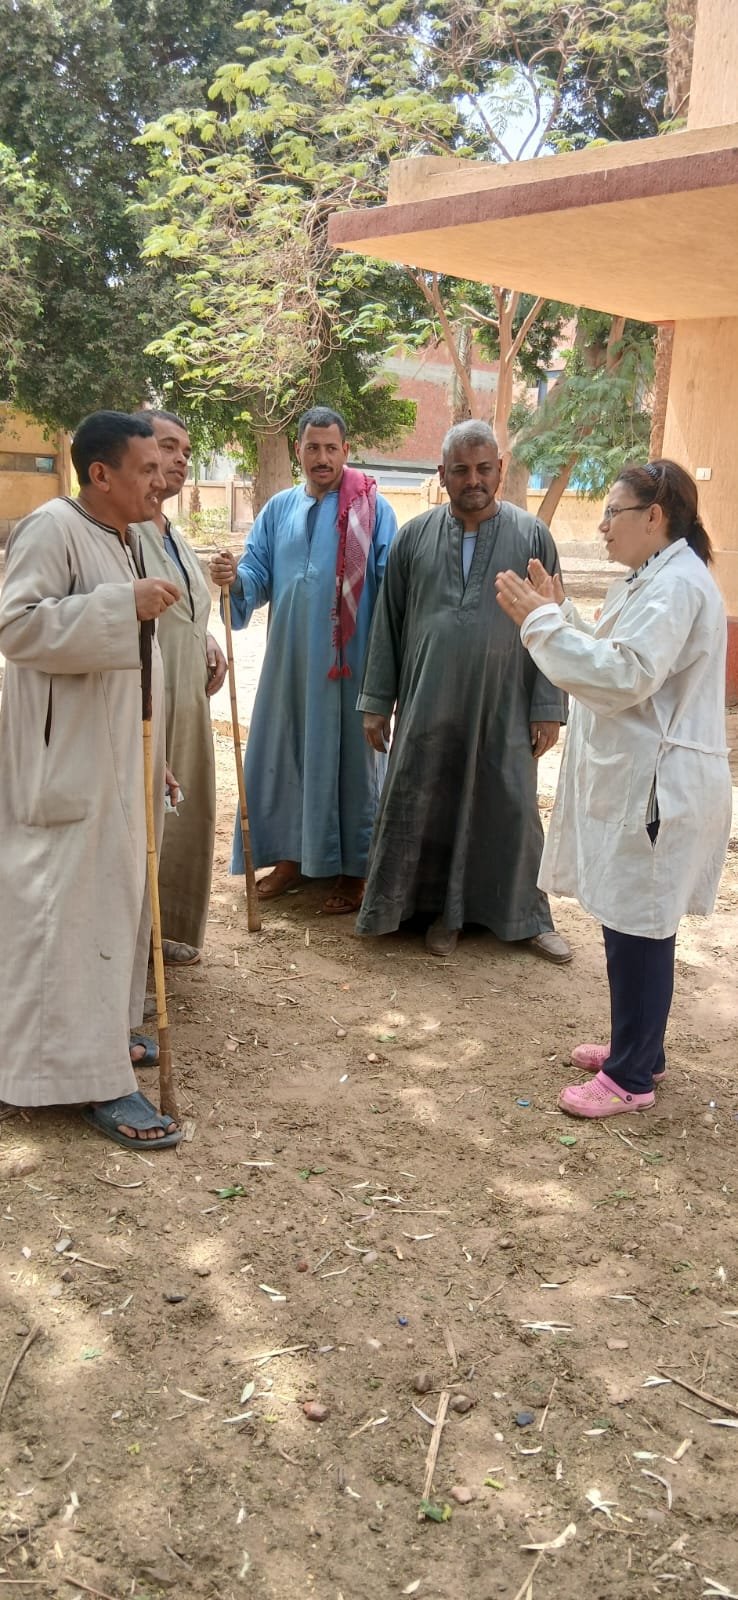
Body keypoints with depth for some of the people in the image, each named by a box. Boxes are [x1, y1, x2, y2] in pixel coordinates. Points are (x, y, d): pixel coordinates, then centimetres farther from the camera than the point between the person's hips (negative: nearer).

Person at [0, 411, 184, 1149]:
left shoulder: (124, 538, 14)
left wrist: (154, 757, 19)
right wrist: (124, 605, -26)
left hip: (117, 755, 10)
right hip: (67, 761, -9)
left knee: (115, 894, 16)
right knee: (74, 906, -6)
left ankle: (98, 1031, 30)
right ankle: (93, 1077, -1)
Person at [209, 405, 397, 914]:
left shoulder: (373, 509, -2)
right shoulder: (279, 509, 12)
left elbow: (391, 584, -8)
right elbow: (259, 573, 7)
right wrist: (234, 577, -17)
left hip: (349, 661, -4)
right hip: (290, 658, 5)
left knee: (349, 756, 2)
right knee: (286, 752, 10)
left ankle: (354, 869, 14)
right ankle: (292, 856, 25)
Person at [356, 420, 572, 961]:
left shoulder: (532, 536, -1)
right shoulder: (415, 536, 3)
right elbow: (388, 623, 6)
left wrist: (549, 708, -4)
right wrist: (377, 702, 5)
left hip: (503, 708, -1)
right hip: (428, 707, 2)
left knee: (512, 812, 6)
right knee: (431, 809, 8)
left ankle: (528, 915, 23)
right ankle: (445, 910, 26)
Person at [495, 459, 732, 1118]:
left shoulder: (678, 584, -17)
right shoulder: (648, 579, 16)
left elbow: (625, 675, -26)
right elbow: (611, 661, 16)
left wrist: (543, 622, -21)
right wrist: (558, 611, 5)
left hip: (656, 786, -10)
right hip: (630, 777, 10)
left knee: (639, 927, -2)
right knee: (631, 922, 17)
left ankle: (632, 1077, 10)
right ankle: (638, 1047, 31)